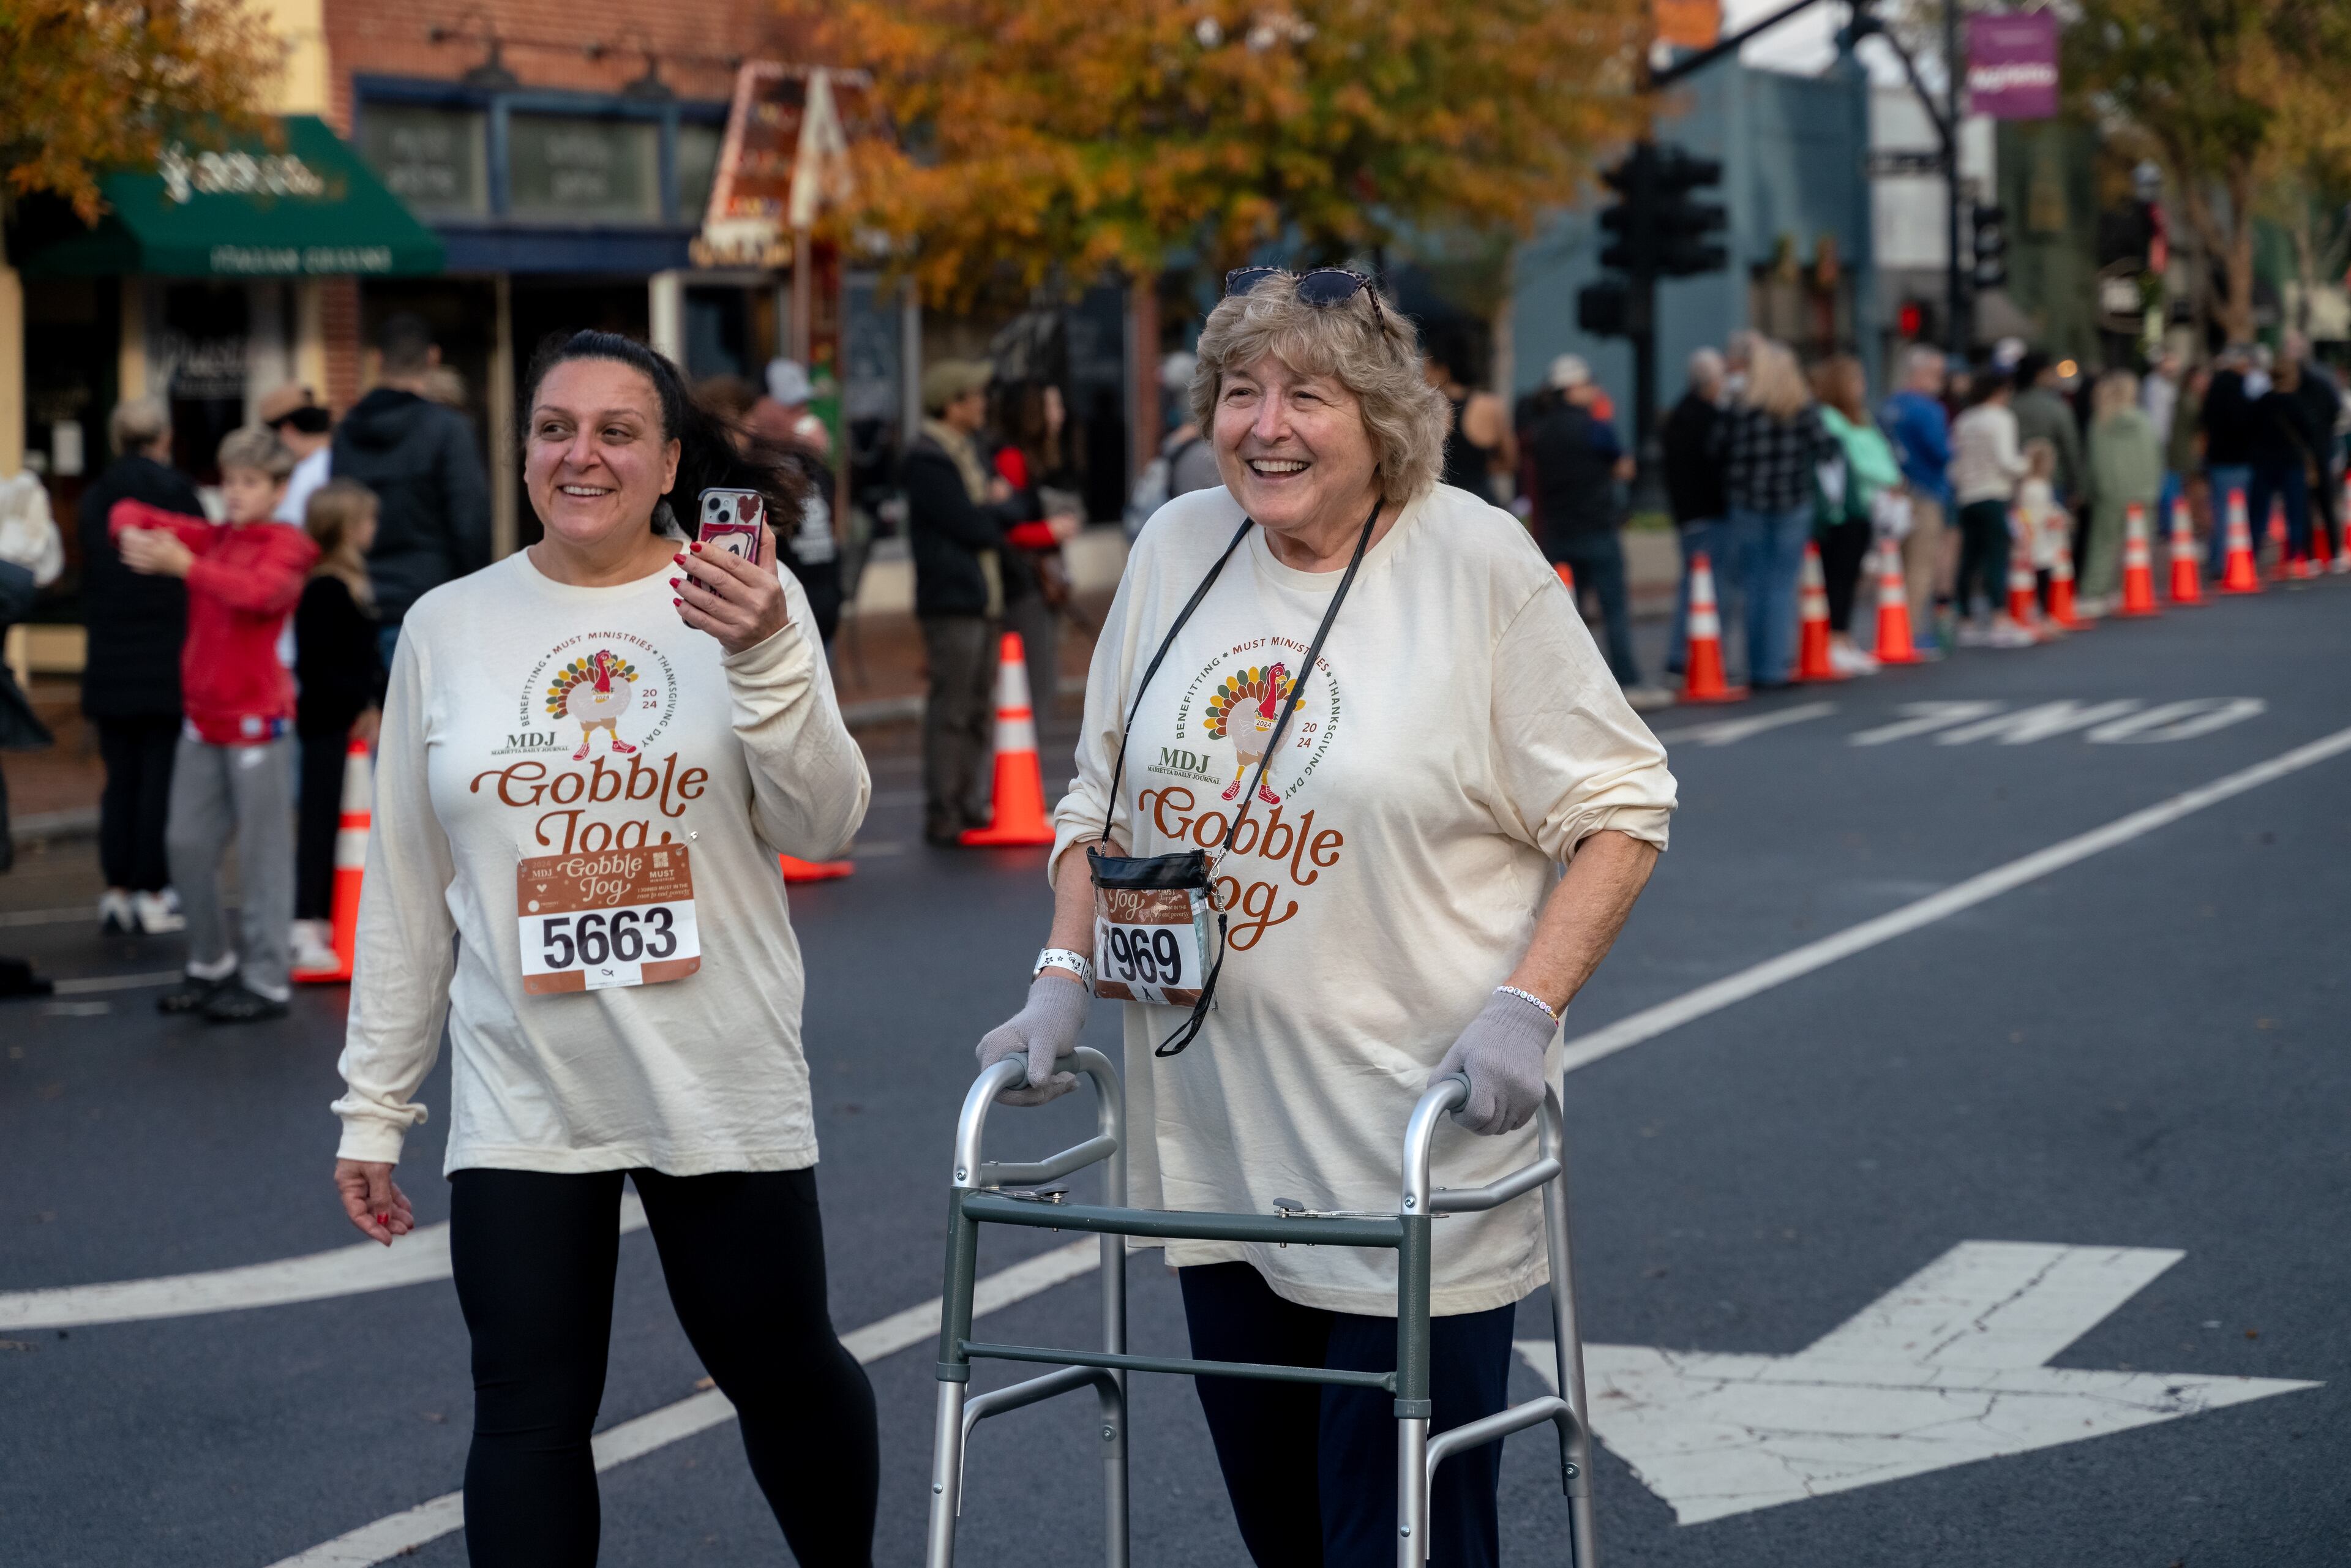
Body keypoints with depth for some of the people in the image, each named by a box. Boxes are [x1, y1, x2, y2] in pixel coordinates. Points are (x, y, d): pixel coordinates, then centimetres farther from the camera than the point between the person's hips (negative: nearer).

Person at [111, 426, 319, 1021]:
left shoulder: (285, 547, -7)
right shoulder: (212, 538, 10)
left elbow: (257, 592, -28)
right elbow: (128, 513, 11)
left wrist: (185, 565, -30)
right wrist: (132, 535, -11)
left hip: (257, 720, -7)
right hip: (203, 720, 7)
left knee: (261, 854, -1)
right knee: (186, 844, 10)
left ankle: (266, 982, 6)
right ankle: (213, 964, 26)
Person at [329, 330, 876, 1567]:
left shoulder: (744, 597, -1)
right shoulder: (448, 628, 5)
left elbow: (821, 826, -9)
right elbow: (405, 887, 10)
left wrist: (764, 660, -25)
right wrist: (374, 1104, 11)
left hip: (722, 1085, -1)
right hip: (520, 1100, 1)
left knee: (782, 1373, 12)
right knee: (528, 1417, 0)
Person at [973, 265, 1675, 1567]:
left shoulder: (1477, 562, -8)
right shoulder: (1175, 548, 7)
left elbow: (1619, 809, -6)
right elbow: (1101, 800, 17)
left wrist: (1525, 1006, -16)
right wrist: (1064, 977, 4)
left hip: (1412, 1160, -5)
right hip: (1209, 1143, 5)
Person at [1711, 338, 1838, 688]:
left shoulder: (1738, 410, -9)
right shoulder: (1805, 409, -5)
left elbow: (1719, 454, -6)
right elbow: (1825, 449, -6)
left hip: (1746, 506, -1)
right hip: (1793, 507, 1)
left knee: (1753, 585, 7)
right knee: (1783, 586, 5)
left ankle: (1757, 668, 6)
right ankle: (1776, 666, -1)